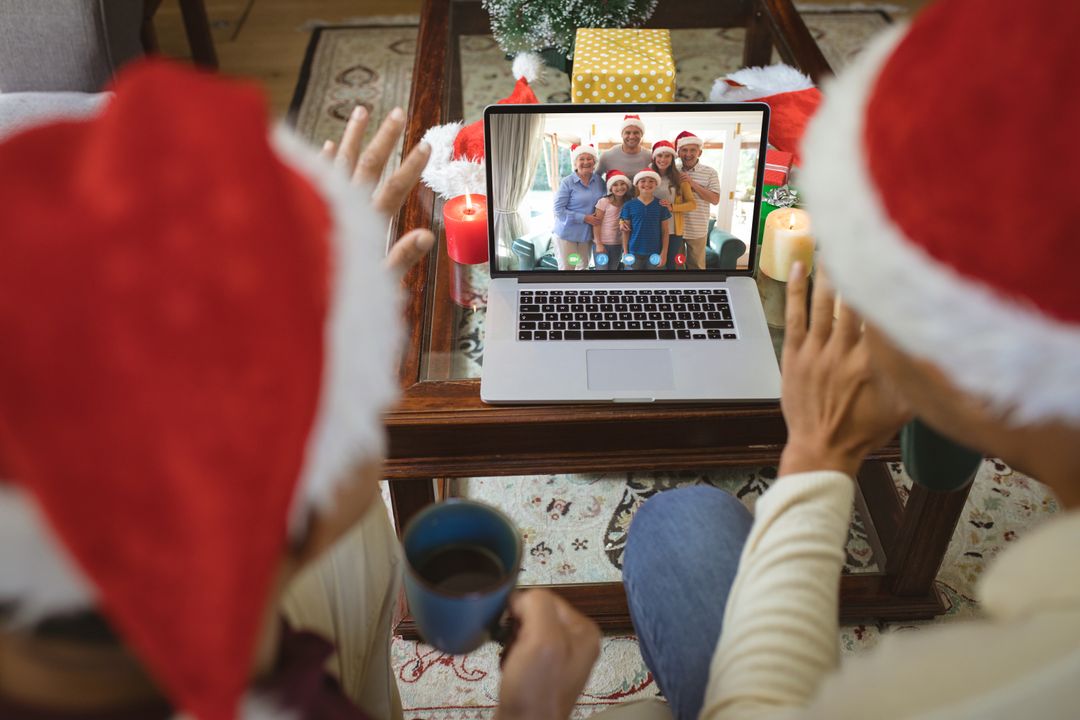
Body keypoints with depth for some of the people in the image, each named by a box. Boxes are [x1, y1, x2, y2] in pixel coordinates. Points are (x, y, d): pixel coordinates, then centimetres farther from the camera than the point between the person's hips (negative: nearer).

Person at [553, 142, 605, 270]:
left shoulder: (599, 181, 1)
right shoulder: (567, 182, -13)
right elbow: (558, 210, -17)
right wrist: (584, 218, -21)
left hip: (588, 233, 5)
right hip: (567, 233, -5)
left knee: (583, 266, 16)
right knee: (566, 267, 1)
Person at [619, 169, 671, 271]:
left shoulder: (661, 205, 1)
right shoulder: (629, 206, 0)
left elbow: (665, 231, 3)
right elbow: (626, 231, 3)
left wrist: (664, 252, -3)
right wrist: (625, 252, 0)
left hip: (654, 253, 0)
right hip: (634, 253, 0)